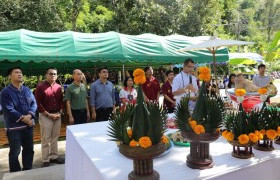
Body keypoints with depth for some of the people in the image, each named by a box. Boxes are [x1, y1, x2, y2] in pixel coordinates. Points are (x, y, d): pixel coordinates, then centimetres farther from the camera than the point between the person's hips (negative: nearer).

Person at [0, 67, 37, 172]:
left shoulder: (27, 90, 7)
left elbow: (34, 103, 3)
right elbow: (9, 110, -17)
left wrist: (30, 115, -15)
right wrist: (24, 119, -15)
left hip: (28, 125, 5)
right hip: (14, 127, -5)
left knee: (29, 149, 15)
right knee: (15, 152, 7)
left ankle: (28, 170, 32)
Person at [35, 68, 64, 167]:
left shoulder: (59, 87, 8)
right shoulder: (40, 87, -8)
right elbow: (38, 103, -11)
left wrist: (60, 112, -1)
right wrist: (48, 114, -13)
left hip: (57, 116, 5)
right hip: (45, 116, -5)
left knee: (55, 138, 13)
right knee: (45, 139, 2)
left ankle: (54, 157, 25)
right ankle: (45, 160, 12)